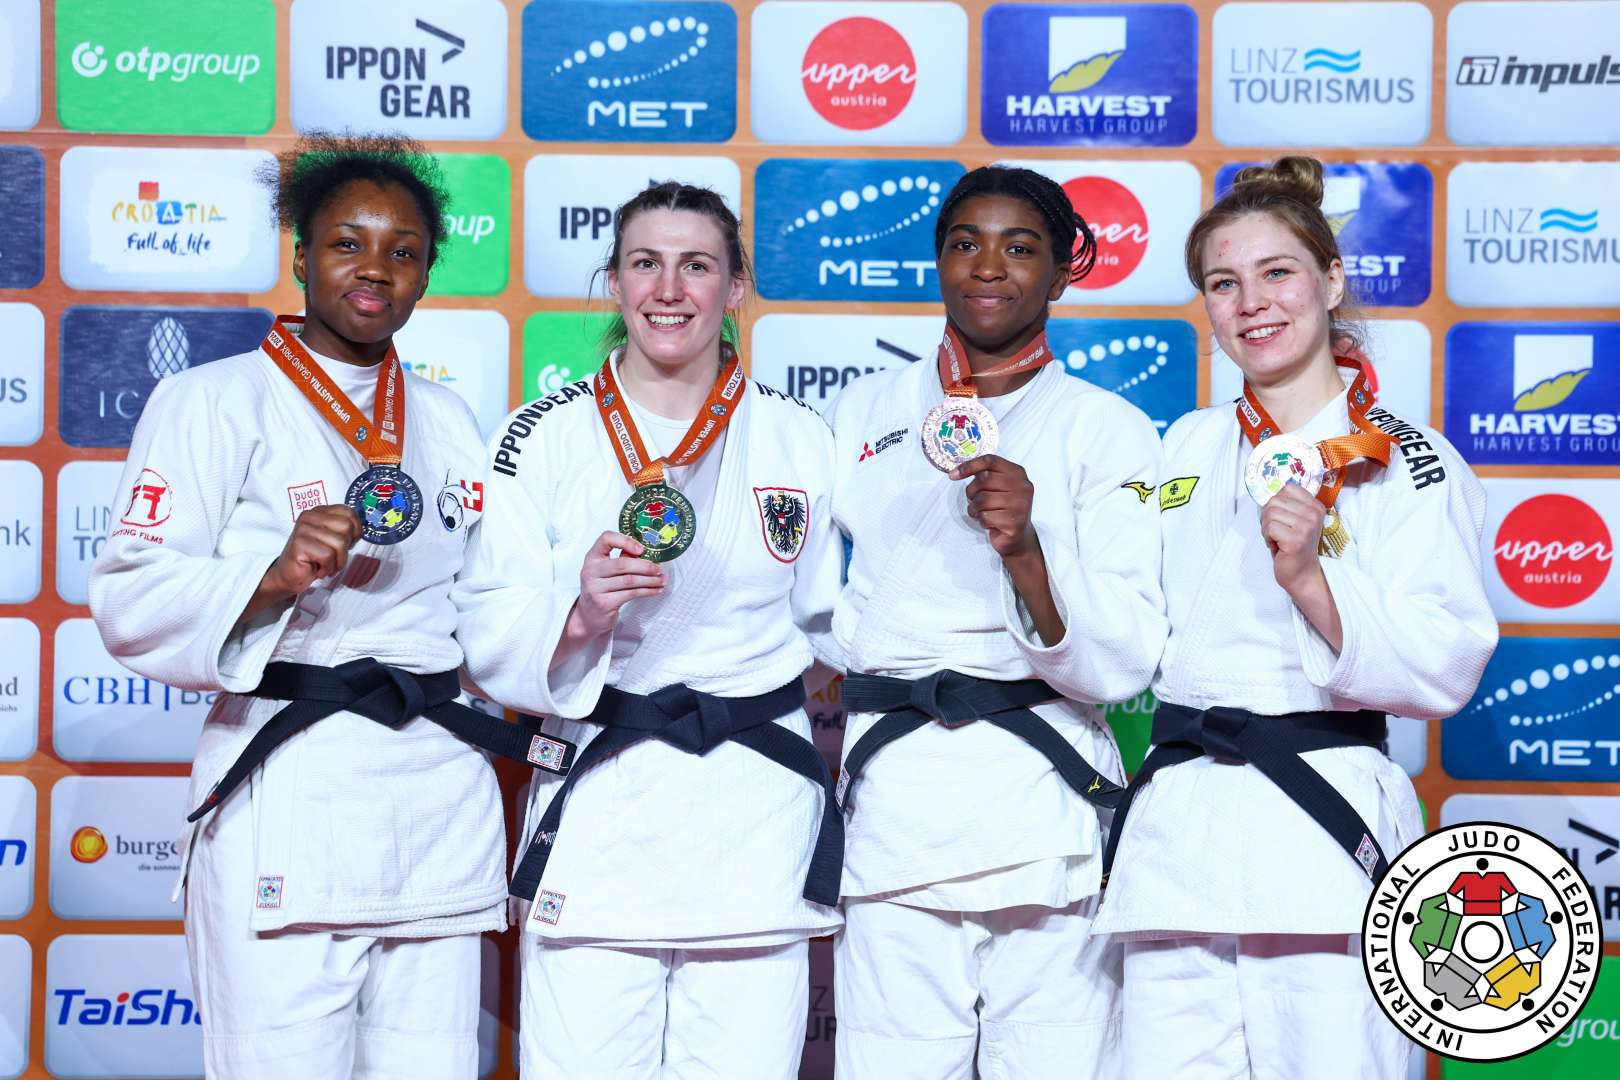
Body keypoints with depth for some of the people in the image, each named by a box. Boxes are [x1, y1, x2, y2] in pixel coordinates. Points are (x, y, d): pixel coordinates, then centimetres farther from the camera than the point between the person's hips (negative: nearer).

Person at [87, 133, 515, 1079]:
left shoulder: (448, 421, 18)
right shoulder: (212, 403, 1)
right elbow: (131, 602, -7)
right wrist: (271, 579, -24)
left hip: (443, 798, 5)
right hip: (288, 798, -5)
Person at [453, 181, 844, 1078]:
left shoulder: (801, 442, 8)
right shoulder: (542, 439, 4)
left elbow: (838, 624, 14)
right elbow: (490, 638, -1)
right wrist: (580, 615, -18)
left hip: (757, 814, 1)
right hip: (597, 810, -1)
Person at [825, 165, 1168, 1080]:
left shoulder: (1111, 431, 4)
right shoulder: (865, 412, 13)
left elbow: (1121, 665, -5)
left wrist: (1025, 549, -21)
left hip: (1044, 794, -2)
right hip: (890, 791, 2)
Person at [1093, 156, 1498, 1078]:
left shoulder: (1411, 464, 0)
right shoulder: (1189, 447, 16)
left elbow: (1445, 673, -10)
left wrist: (1310, 578, -21)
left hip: (1325, 827, -4)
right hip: (1177, 825, 5)